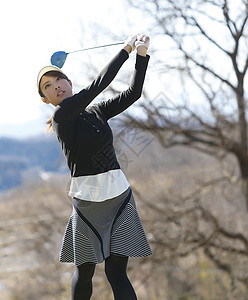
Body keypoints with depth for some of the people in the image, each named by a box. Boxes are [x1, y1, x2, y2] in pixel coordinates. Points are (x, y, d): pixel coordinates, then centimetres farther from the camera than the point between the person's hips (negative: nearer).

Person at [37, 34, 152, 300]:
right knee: (84, 272, 8)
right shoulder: (62, 116, -7)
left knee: (116, 273, -2)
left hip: (120, 197, 3)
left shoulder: (96, 111, 11)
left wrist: (142, 55, -7)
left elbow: (133, 93, 4)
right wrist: (126, 51, -7)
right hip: (87, 204, -3)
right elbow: (98, 85, -14)